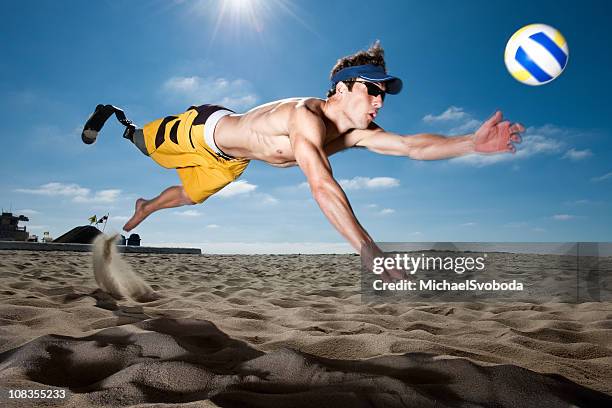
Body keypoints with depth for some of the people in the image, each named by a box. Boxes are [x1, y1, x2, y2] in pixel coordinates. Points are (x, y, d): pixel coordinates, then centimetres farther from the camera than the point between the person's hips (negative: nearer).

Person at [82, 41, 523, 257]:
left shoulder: (356, 132, -22)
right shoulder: (307, 117, -45)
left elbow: (413, 145, -31)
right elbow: (322, 186, -58)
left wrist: (473, 143, -44)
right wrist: (370, 254, -62)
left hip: (229, 159, 6)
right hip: (205, 128, -6)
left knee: (190, 196, 28)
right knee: (142, 143, 25)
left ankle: (144, 208, 56)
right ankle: (111, 115, 55)